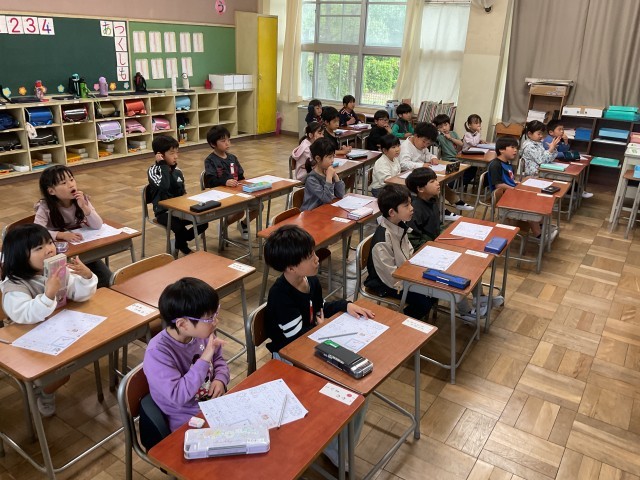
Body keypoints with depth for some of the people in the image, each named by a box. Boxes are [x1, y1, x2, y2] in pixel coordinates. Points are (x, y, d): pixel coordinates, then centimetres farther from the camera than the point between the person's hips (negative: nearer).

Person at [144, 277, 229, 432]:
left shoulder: (202, 333, -8)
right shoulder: (157, 353, -25)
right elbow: (177, 396, -30)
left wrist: (220, 379, -10)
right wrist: (204, 359, -31)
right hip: (187, 423, -6)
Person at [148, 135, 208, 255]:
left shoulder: (177, 171, 7)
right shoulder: (153, 170, -11)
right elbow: (164, 186, -32)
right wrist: (163, 165, -25)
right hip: (163, 212, -6)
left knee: (203, 221, -11)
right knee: (179, 226, -33)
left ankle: (180, 242, 13)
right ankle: (184, 248, 1)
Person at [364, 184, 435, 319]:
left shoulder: (400, 225, -4)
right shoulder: (382, 241, -31)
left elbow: (410, 254, 9)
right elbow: (391, 276, -25)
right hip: (386, 285, -8)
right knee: (424, 301, -16)